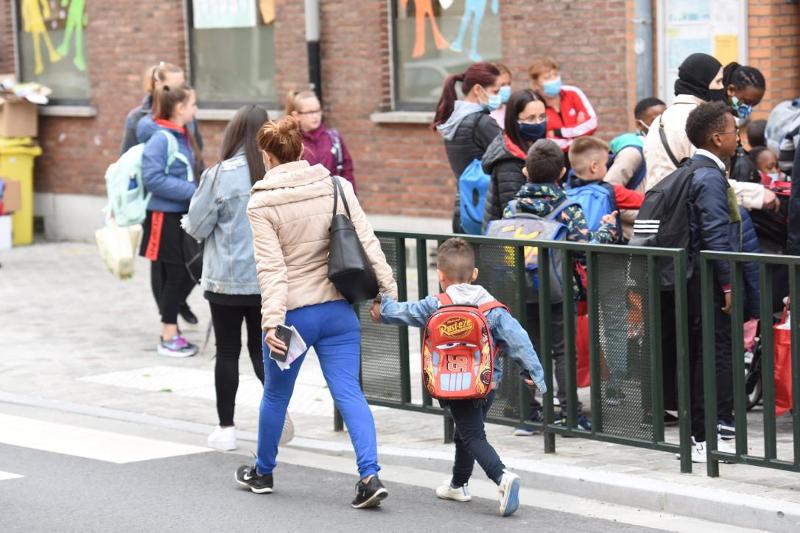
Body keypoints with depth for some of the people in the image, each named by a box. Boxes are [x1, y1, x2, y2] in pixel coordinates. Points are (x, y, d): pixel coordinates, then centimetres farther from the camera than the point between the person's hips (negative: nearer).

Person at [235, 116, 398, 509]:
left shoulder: (261, 204, -8)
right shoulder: (336, 187, 0)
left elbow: (271, 268, -15)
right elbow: (367, 242, -2)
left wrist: (272, 321, -18)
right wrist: (388, 289, 2)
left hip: (293, 313, -2)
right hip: (339, 310, 2)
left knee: (275, 395, 17)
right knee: (349, 392, 0)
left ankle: (263, 472, 34)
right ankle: (370, 475, -14)